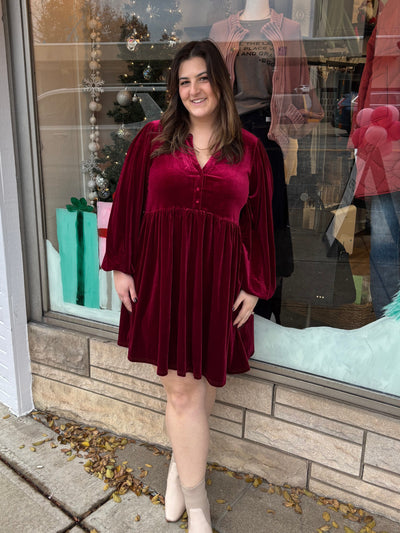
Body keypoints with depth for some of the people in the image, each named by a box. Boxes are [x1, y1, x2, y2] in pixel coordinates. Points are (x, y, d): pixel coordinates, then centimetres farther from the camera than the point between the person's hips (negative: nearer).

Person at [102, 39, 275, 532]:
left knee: (202, 382, 9)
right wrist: (121, 266, -1)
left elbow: (258, 222, 7)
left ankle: (181, 461, 38)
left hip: (218, 279, 1)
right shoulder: (153, 137, 6)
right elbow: (127, 204, 5)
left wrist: (255, 285, 3)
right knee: (181, 390, 1)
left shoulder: (247, 149, 8)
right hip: (161, 274, -1)